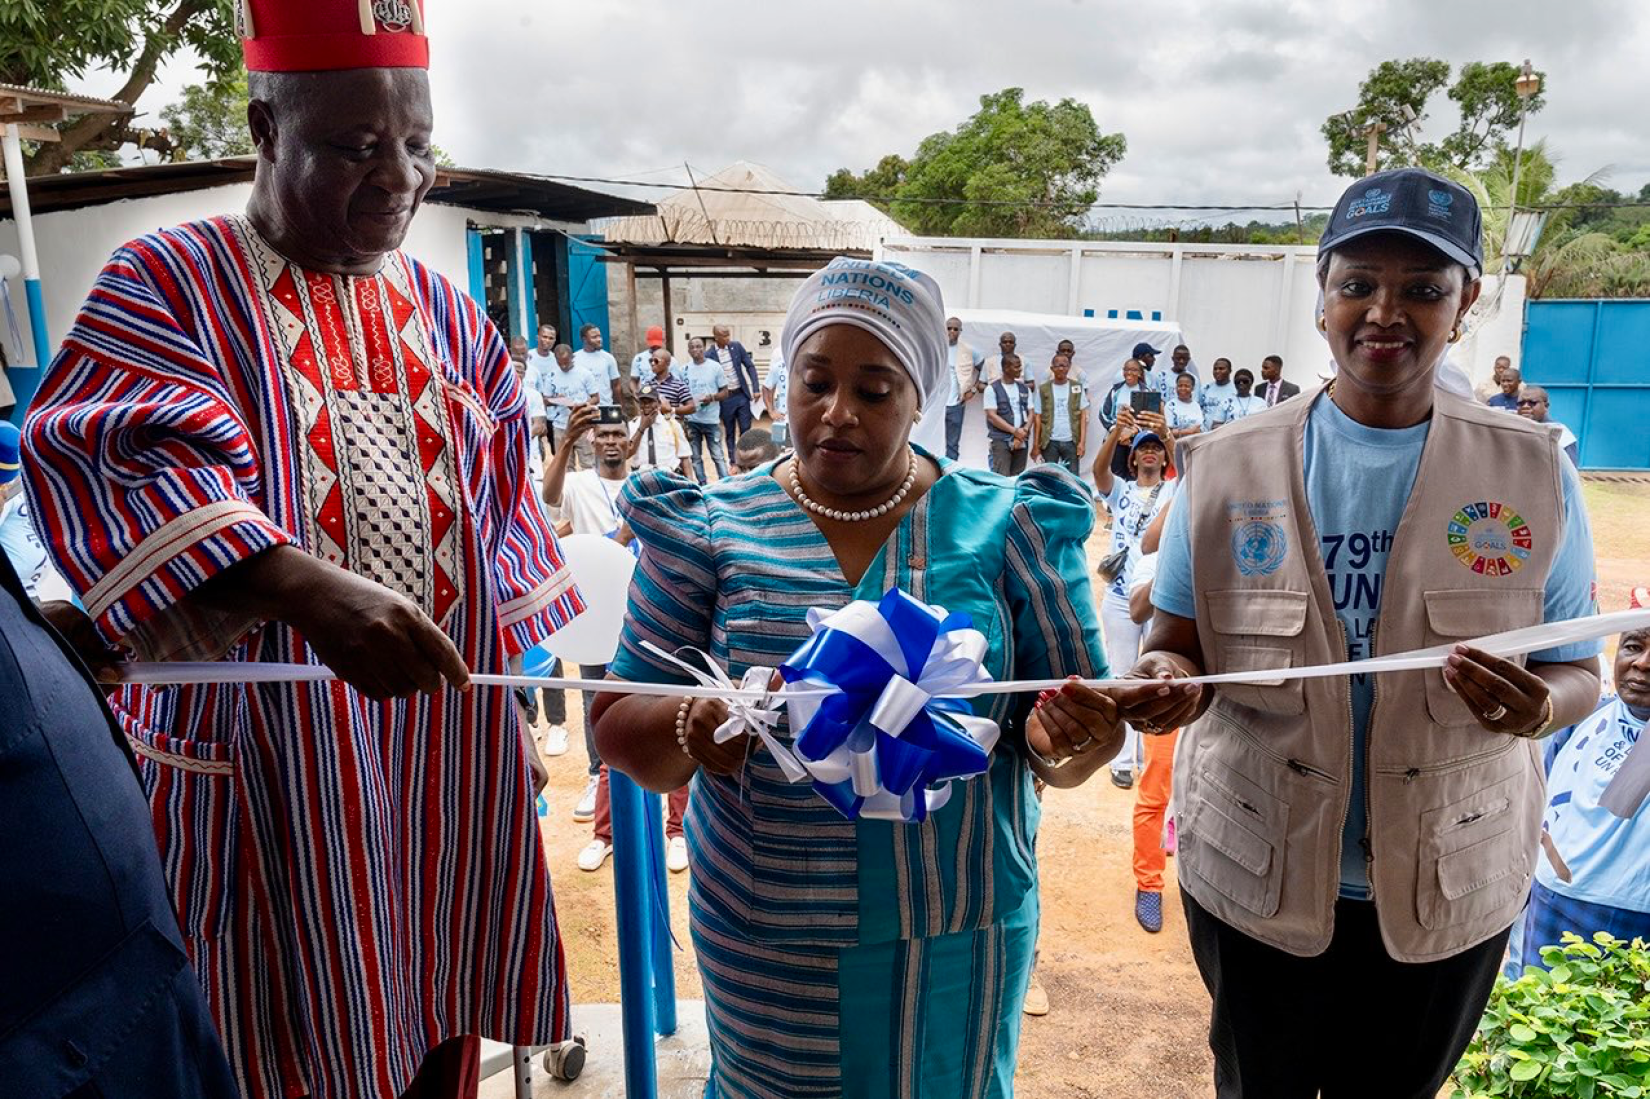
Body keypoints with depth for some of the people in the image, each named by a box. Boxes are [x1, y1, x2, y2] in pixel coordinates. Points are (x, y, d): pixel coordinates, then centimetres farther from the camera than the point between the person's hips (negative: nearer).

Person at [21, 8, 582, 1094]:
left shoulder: (443, 311, 11)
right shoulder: (172, 282, -3)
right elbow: (114, 464, -21)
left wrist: (511, 695, 8)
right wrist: (308, 592, -36)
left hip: (447, 745, 4)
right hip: (267, 754, -4)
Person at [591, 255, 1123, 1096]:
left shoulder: (1004, 525, -5)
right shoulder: (711, 530, -4)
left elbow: (1075, 743, 0)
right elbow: (619, 727, -3)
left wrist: (1059, 737, -23)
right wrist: (693, 728, -25)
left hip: (959, 933, 1)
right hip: (764, 945, 0)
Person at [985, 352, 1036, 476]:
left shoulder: (1025, 389, 14)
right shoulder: (992, 389, -1)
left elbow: (1032, 413, 9)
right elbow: (992, 416, -8)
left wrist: (1024, 431, -10)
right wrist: (1015, 431, -13)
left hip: (1022, 441, 5)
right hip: (1001, 440, -5)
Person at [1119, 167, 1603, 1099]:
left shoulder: (1535, 476, -7)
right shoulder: (1226, 467, -8)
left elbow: (1577, 670, 0)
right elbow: (1179, 646, -3)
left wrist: (1541, 704, -24)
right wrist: (1168, 684, -26)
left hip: (1452, 885, 1)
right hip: (1255, 872, 0)